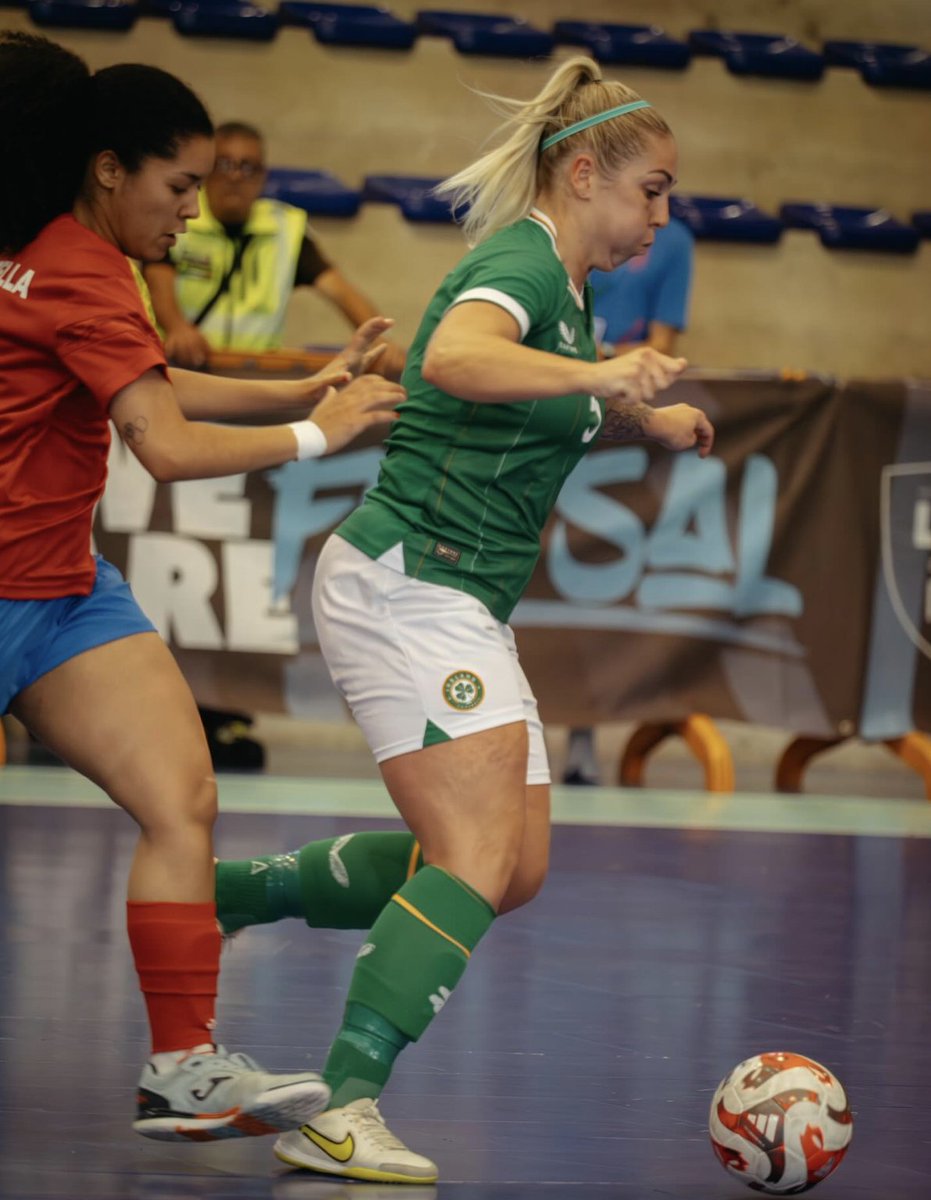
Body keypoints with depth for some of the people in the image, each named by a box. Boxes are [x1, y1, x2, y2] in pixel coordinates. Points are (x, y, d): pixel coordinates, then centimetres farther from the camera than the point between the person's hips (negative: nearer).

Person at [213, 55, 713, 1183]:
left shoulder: (567, 288, 16)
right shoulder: (519, 261, -13)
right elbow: (454, 360, -37)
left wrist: (644, 416, 20)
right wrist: (603, 373, -48)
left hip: (464, 606, 10)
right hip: (404, 584, -10)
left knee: (511, 866, 9)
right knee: (480, 856, -20)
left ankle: (230, 892, 20)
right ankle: (340, 1116, -24)